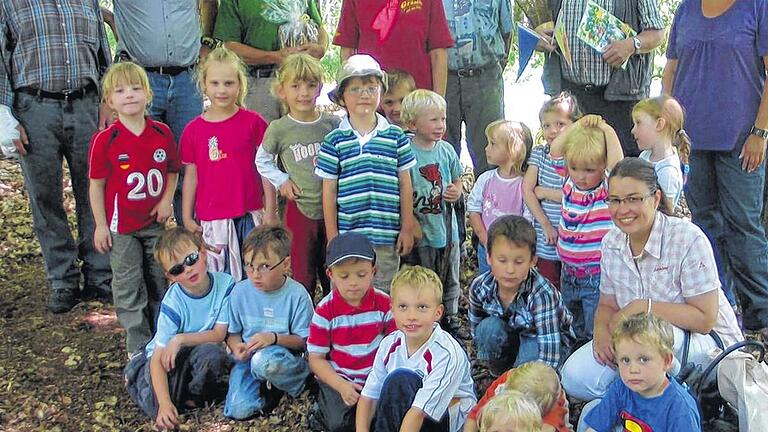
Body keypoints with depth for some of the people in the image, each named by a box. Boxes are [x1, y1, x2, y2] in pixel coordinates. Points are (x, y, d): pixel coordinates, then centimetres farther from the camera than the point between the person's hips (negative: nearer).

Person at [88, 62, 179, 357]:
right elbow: (96, 184, -7)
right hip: (121, 225, -3)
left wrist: (166, 200, -8)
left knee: (160, 282, 15)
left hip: (155, 222, 3)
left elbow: (172, 171, 8)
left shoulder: (162, 133, -5)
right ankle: (139, 346, 17)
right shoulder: (104, 140, -13)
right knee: (128, 287, 5)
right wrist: (101, 224, -7)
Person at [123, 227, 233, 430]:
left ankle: (197, 396, -3)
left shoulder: (225, 284, -18)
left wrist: (181, 339, -26)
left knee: (212, 353, -33)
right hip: (166, 358, -1)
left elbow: (219, 334, -14)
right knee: (156, 408, -24)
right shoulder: (173, 304, -23)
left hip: (200, 354, 1)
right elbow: (158, 358, -24)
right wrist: (165, 403, -37)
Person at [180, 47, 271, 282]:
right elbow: (191, 176, 6)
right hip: (212, 219, 1)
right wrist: (187, 218, 4)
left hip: (251, 216, 0)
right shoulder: (193, 130, 2)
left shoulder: (253, 122, -1)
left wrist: (270, 210, 0)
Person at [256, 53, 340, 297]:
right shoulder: (279, 129, -6)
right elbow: (262, 160, 8)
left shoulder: (333, 124, -1)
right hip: (300, 210, -2)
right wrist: (281, 181, -4)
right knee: (303, 277, 6)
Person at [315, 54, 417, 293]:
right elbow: (329, 193, 2)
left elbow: (405, 185, 6)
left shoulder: (396, 136, 2)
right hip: (348, 235, 0)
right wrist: (332, 237, 2)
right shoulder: (334, 141, -1)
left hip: (386, 236, 1)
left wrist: (407, 228, 5)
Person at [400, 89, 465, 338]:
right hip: (420, 231, -5)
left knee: (450, 280, 19)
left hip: (447, 228, 5)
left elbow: (457, 181, 13)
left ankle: (451, 318, 37)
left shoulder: (446, 150, 0)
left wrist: (457, 192, -8)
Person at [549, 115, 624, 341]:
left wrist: (607, 130, -20)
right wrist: (579, 125, -4)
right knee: (576, 335, 22)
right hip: (569, 274, 6)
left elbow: (617, 164, -33)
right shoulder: (570, 182, 0)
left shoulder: (608, 190, -15)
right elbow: (555, 150, 1)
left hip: (598, 277, -6)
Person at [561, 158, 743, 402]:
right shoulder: (611, 242, -2)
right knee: (575, 376, -16)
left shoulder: (689, 239, -20)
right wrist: (601, 330, -16)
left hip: (706, 344, -5)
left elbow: (705, 319, -21)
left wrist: (644, 307, -27)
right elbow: (607, 305, 6)